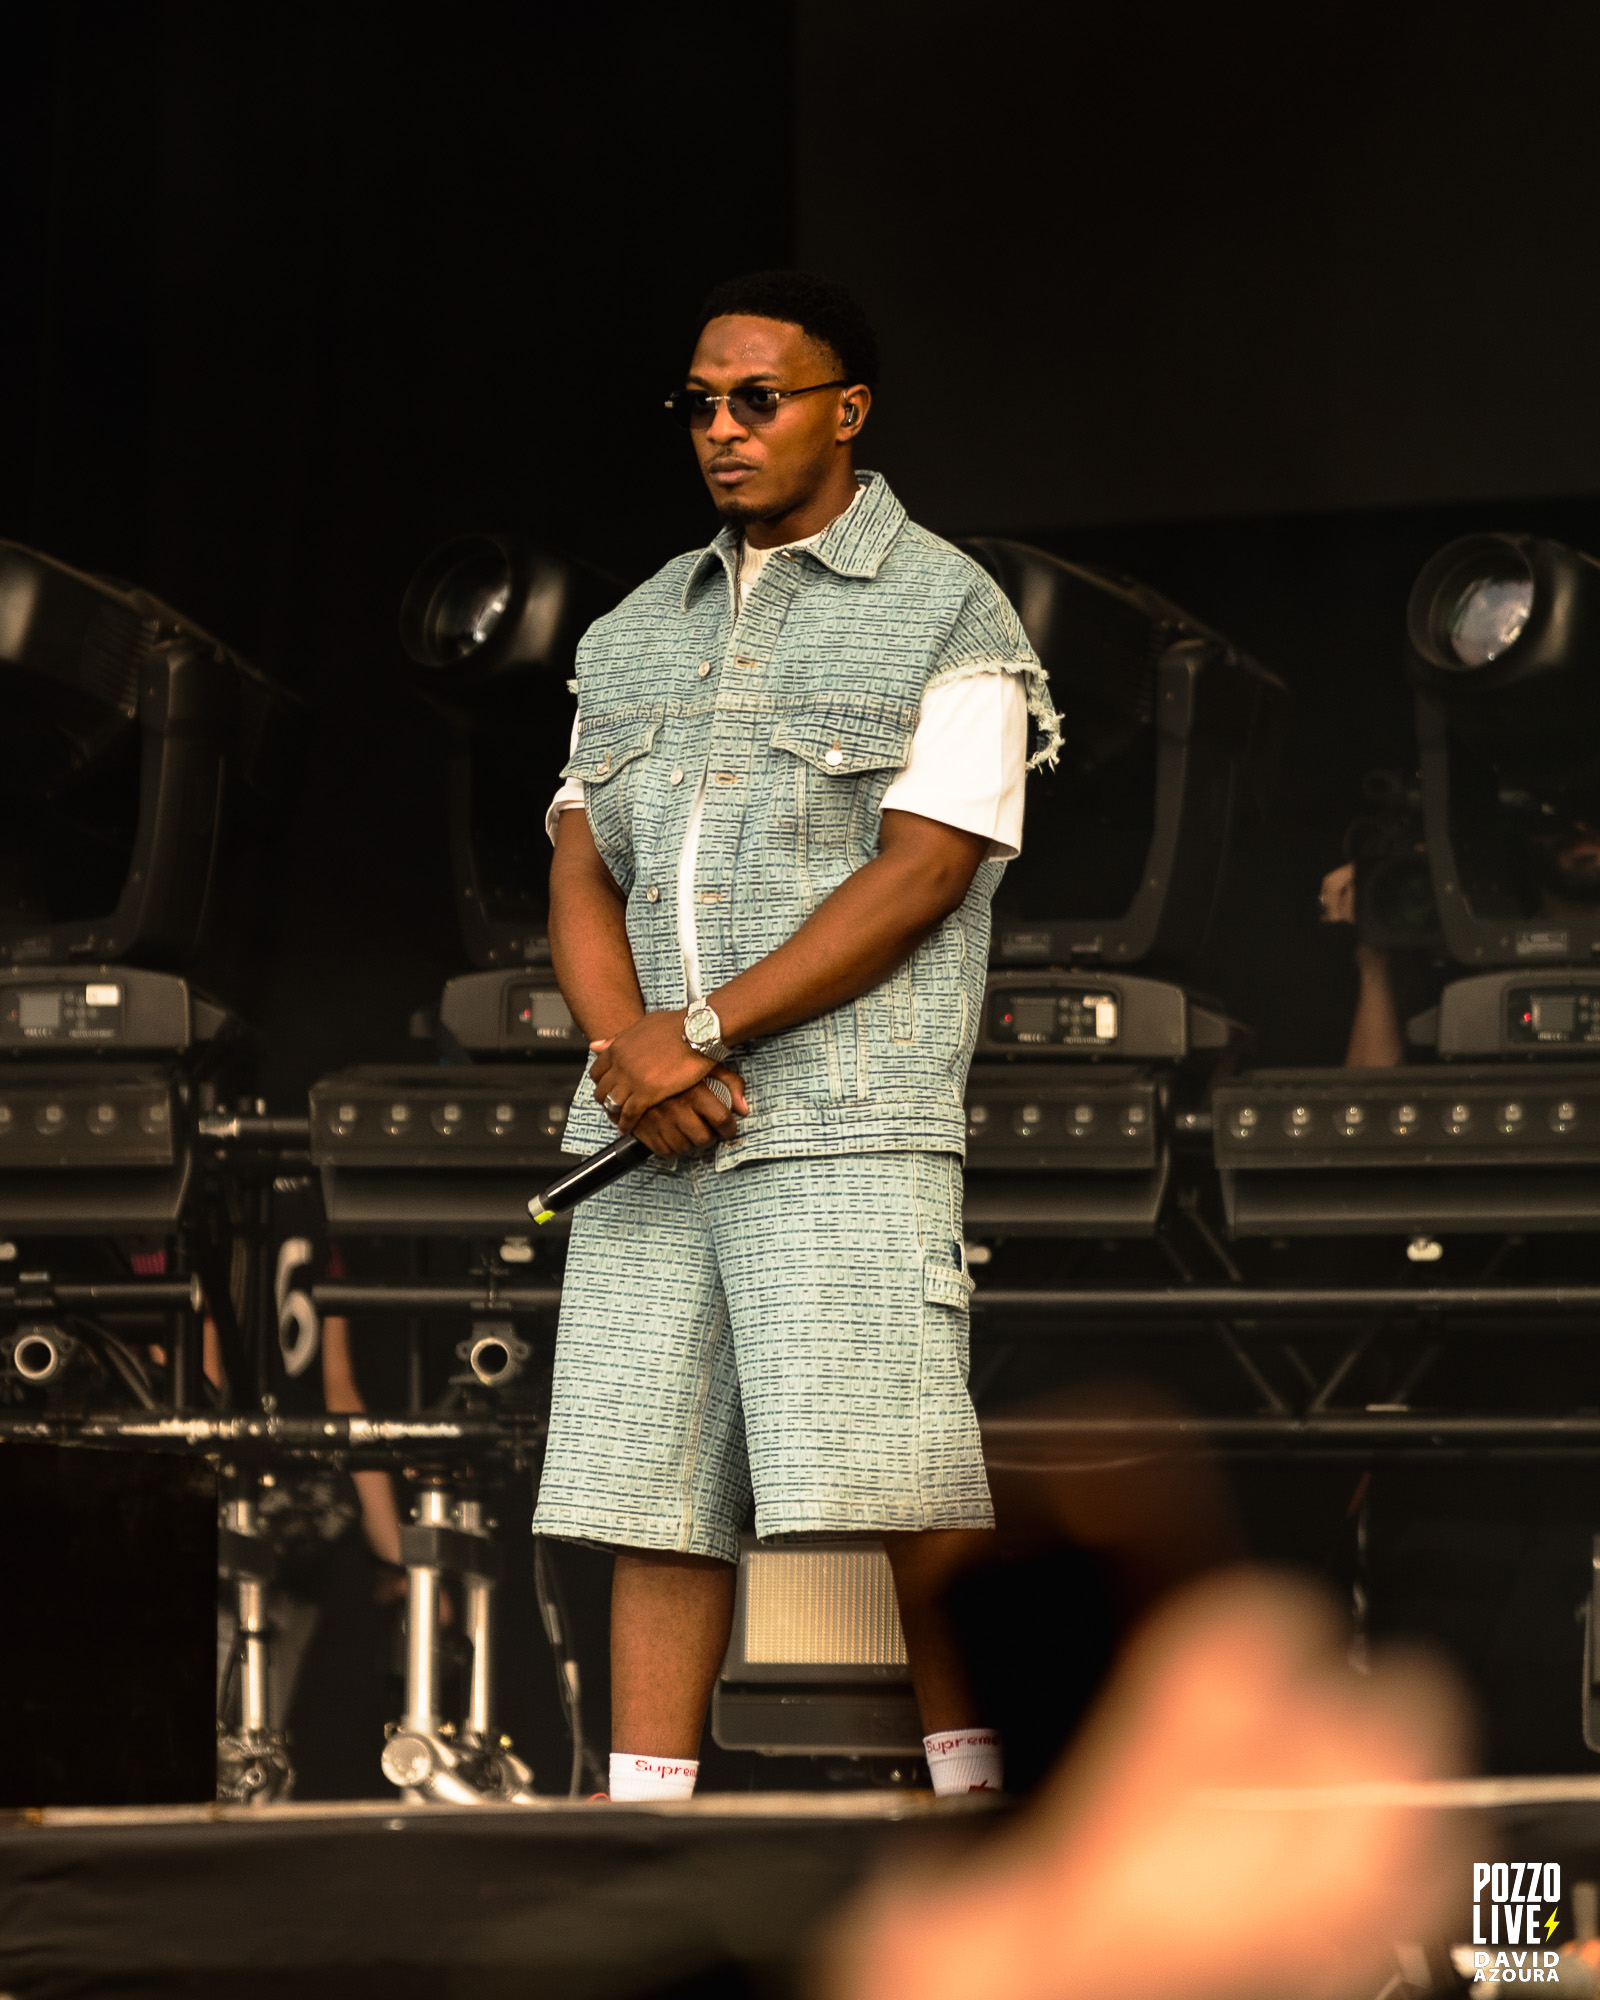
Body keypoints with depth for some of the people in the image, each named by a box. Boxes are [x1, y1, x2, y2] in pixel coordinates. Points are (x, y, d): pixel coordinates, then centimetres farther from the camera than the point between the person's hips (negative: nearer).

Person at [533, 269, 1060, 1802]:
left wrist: (702, 1032, -13)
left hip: (845, 1117, -6)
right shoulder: (636, 635, 20)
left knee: (887, 1483, -12)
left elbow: (922, 873, -9)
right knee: (647, 1483, 2)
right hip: (645, 1123, 6)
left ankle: (980, 1800, -7)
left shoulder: (947, 615, 2)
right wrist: (627, 1049, -7)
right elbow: (580, 873, 14)